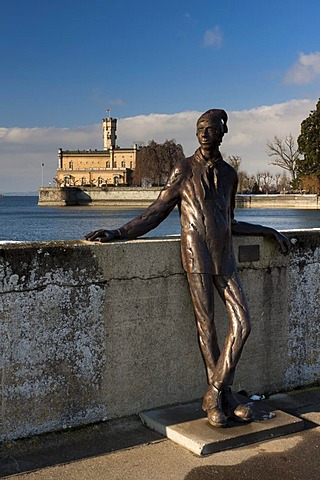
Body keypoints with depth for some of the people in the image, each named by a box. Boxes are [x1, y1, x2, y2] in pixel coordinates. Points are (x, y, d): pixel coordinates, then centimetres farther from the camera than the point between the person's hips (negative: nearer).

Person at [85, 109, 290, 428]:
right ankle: (223, 396, 12)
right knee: (206, 327, -1)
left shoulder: (229, 174, 16)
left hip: (225, 259, 5)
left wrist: (268, 231, 29)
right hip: (197, 258, -5)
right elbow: (156, 213, -1)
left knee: (242, 324, -3)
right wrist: (117, 233, -11)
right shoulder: (184, 170, 1)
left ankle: (215, 394, 7)